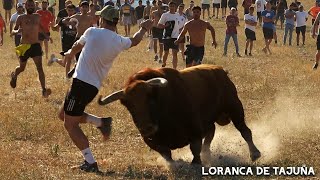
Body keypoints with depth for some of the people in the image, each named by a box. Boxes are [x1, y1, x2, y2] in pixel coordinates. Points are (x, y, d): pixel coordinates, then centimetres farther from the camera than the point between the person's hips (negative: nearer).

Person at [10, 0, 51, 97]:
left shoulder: (37, 17, 5)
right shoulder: (21, 18, -4)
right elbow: (12, 32, -5)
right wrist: (17, 31, -28)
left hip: (36, 45, 1)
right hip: (24, 46, -1)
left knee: (40, 68, -14)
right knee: (22, 68, 16)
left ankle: (44, 90, -20)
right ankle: (14, 75, 51)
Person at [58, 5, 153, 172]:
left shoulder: (92, 32, -8)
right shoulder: (119, 42, 3)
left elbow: (78, 45, 15)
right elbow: (135, 40, 27)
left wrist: (70, 54, 37)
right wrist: (144, 29, 47)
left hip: (81, 83, -7)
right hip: (94, 86, 7)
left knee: (70, 124, -3)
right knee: (64, 115, 23)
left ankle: (90, 163, -6)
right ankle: (101, 122, 12)